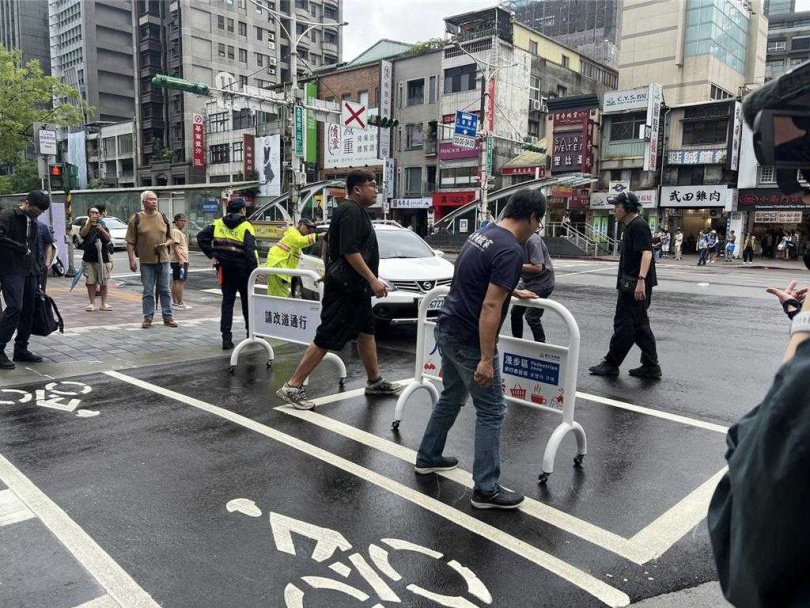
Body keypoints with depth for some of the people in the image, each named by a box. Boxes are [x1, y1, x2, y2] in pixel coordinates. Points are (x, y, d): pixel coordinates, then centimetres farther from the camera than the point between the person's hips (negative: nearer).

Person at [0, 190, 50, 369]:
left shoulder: (33, 223, 20)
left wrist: (37, 271, 16)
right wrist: (22, 248, -15)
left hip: (29, 273, 7)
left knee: (28, 311, 7)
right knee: (14, 308, -16)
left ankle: (21, 350, 15)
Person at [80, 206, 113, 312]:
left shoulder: (103, 226, 13)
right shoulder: (86, 226, 10)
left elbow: (109, 239, -2)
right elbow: (82, 234, -13)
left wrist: (102, 230, -20)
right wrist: (90, 222, -23)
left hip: (102, 258, 1)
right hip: (89, 259, 0)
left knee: (103, 283, 1)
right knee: (90, 282, -1)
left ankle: (104, 304, 8)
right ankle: (92, 303, 7)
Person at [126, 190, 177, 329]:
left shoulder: (163, 217, 8)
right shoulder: (136, 218, -1)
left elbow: (170, 238, 14)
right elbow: (130, 242, -1)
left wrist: (165, 244, -8)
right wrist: (132, 260, -9)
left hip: (163, 259, 2)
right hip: (146, 261, -2)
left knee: (164, 290, 7)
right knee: (148, 291, 4)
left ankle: (167, 317, 14)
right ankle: (148, 318, 13)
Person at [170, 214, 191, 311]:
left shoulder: (181, 232, 21)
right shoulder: (175, 231, -10)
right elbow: (175, 246, -19)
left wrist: (185, 260, 24)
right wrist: (180, 259, -25)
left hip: (182, 260, 11)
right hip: (178, 260, -11)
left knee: (175, 282, 12)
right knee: (180, 282, -11)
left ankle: (175, 302, 17)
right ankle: (180, 304, -12)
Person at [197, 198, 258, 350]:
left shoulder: (218, 224, 5)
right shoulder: (246, 226, -9)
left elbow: (201, 237, -2)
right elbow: (250, 250, -20)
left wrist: (212, 255, -2)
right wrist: (255, 268, -16)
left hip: (225, 269, 3)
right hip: (242, 270, -3)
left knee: (227, 302, 8)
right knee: (247, 301, 13)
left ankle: (226, 338, 2)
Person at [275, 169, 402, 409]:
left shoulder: (355, 210, 16)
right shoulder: (351, 211, -16)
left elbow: (329, 240, 24)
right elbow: (350, 251, -24)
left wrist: (329, 271, 28)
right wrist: (373, 280, -23)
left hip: (355, 287, 11)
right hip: (344, 288, -11)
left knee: (366, 331, 17)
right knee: (326, 339, -8)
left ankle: (375, 382, 30)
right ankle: (292, 387, -2)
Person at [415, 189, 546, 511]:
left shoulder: (482, 234, 10)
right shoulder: (511, 250, -19)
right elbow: (490, 308, -25)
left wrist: (514, 291, 44)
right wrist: (486, 359, -23)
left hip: (447, 329, 9)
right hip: (468, 340, -9)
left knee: (451, 398, 25)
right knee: (491, 411, 2)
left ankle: (427, 457, 39)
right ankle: (486, 489, 10)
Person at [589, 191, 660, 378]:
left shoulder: (638, 226, -13)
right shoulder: (631, 226, 19)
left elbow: (646, 253, -25)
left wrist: (641, 279, -33)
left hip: (635, 285, -11)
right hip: (632, 284, 11)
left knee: (624, 324, -2)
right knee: (640, 325, 12)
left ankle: (611, 364, 7)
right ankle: (651, 366, 17)